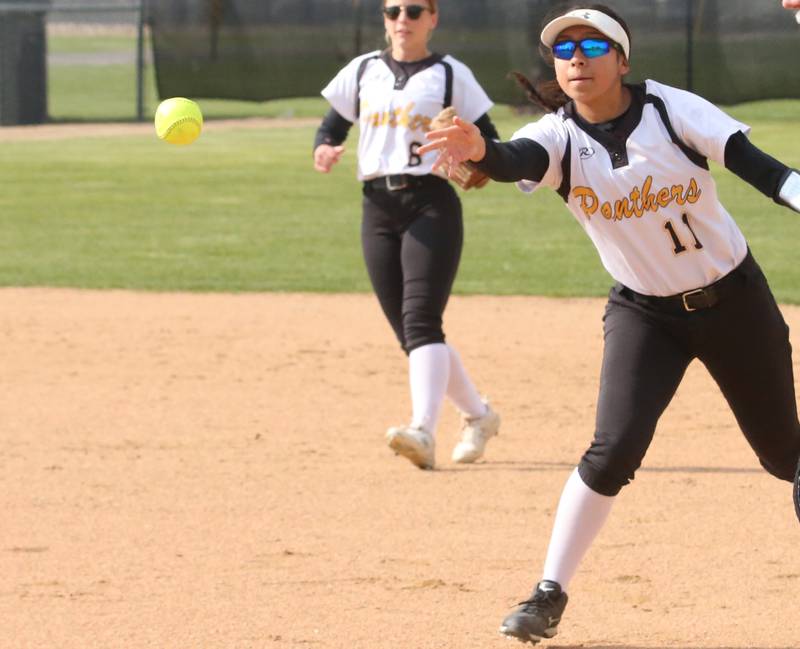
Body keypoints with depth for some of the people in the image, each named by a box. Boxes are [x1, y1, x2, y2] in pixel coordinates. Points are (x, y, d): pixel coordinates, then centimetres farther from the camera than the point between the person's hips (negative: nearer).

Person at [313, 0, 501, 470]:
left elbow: (489, 141, 5)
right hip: (378, 208, 4)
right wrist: (325, 150, -7)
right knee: (409, 331, 5)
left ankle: (424, 432, -34)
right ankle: (478, 415, 25)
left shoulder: (451, 75, 5)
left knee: (421, 321, -21)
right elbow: (332, 126, 16)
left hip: (432, 204, -4)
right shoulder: (362, 72, 14)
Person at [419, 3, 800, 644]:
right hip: (645, 313, 0)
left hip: (734, 297, 0)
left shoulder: (672, 110, -18)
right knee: (615, 447, -18)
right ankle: (551, 593, -8)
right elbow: (517, 162, -38)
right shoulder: (559, 137, -15)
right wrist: (479, 151, -61)